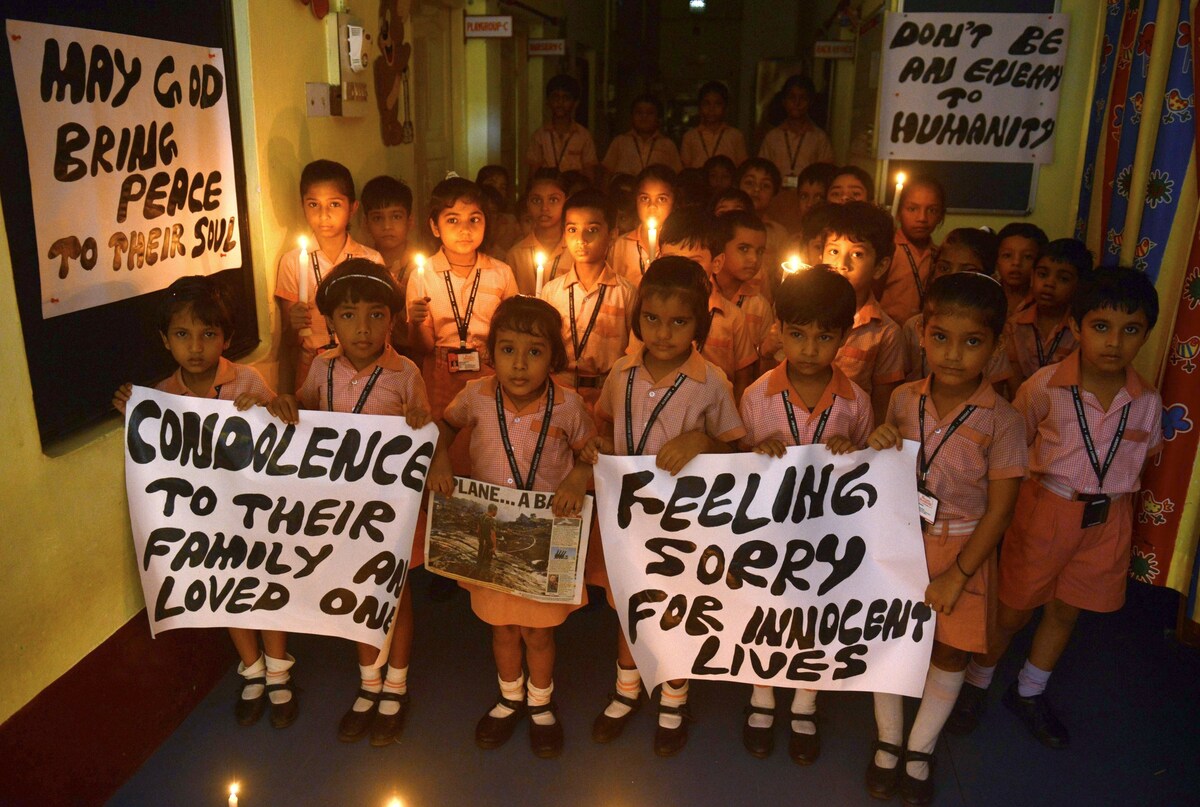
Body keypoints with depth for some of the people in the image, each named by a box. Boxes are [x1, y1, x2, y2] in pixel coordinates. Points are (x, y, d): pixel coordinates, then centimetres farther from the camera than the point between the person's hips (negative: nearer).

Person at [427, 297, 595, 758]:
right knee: (502, 629, 19)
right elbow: (445, 424, 9)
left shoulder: (567, 406, -16)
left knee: (539, 632, 14)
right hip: (491, 537, 2)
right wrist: (439, 460, -10)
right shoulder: (478, 397, -12)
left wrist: (579, 478, -22)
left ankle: (541, 704, 43)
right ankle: (510, 698, 48)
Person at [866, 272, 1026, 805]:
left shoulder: (1001, 421, -15)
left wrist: (957, 574, -13)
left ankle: (920, 749, 36)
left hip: (962, 549, -2)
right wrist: (877, 447, -14)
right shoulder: (903, 400, -6)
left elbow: (999, 510, -12)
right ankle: (888, 742, 35)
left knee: (951, 651, 12)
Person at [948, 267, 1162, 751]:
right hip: (1047, 508, -3)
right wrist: (1045, 484, -2)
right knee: (1014, 609, 8)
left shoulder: (1147, 402, -6)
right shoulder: (1045, 386, -16)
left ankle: (1029, 693, 40)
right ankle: (977, 684, 33)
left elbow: (1147, 455, 12)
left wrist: (1112, 488, 2)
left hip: (1107, 519, 4)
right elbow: (1013, 444, -2)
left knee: (1065, 611, 18)